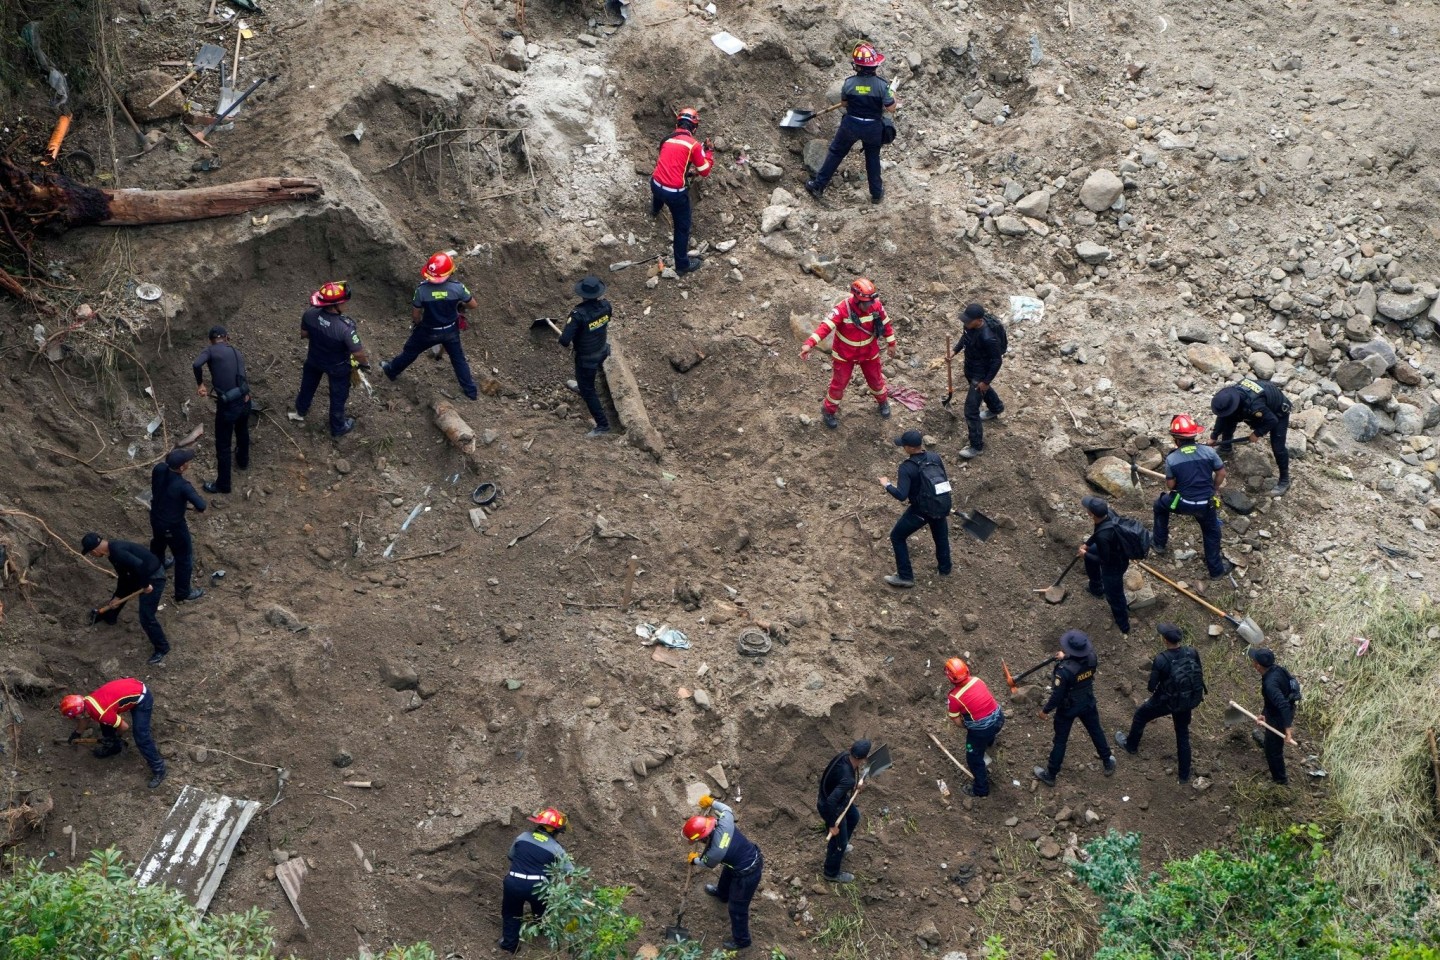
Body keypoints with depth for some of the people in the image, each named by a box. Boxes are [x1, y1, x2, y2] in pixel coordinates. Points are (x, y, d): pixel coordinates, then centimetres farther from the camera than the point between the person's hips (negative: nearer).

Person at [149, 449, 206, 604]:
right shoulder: (182, 486, -37)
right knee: (184, 558, 16)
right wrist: (199, 508, -15)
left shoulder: (159, 469, -19)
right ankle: (183, 594, 31)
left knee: (158, 545, 38)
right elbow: (201, 506, -37)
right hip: (174, 527, -7)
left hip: (156, 519, 7)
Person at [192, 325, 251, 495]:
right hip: (245, 401, 6)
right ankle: (243, 461, 60)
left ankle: (223, 484, 21)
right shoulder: (237, 354, 11)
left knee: (223, 446, 10)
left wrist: (200, 384, -10)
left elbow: (197, 364, -26)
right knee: (242, 432, 34)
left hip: (227, 406, -6)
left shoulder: (211, 350, -6)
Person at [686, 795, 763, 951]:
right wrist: (712, 802, 12)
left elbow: (707, 864, -7)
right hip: (754, 855, 8)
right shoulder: (724, 824, -21)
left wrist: (694, 859, 14)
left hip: (747, 875, -8)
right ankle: (722, 893, 72)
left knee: (737, 908, 13)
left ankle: (740, 940, 33)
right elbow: (727, 810, 4)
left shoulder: (714, 852, -33)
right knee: (726, 874, 39)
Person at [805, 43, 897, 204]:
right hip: (873, 128, 0)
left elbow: (845, 103, 1)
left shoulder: (849, 83, -17)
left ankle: (818, 186, 24)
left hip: (851, 125, 0)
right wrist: (892, 96, 6)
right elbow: (891, 109, -13)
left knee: (835, 153, 18)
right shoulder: (881, 84, -20)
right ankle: (876, 193, 31)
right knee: (873, 158, 21)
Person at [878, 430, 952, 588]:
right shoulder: (935, 458, -6)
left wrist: (887, 485, -11)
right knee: (941, 535, 32)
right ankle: (944, 568, 49)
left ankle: (905, 576, 15)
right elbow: (944, 480, 4)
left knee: (897, 537, 13)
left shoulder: (907, 468, -23)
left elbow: (901, 496, -27)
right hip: (942, 506, 5)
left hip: (922, 510, -5)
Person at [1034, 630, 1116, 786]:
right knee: (1096, 732, 27)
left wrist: (1045, 710, -9)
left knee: (1060, 740, 15)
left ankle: (1050, 774, 32)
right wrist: (1066, 657, 13)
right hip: (1088, 703, 4)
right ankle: (1108, 763, 48)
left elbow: (1057, 695, -26)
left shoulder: (1064, 670, -38)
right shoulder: (1091, 657, -23)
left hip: (1068, 708, -4)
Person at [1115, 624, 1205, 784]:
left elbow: (1152, 686, -20)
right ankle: (1184, 774, 34)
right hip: (1188, 699, 4)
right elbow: (1200, 675, -2)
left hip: (1166, 702, -4)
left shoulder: (1160, 660, -31)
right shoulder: (1192, 653, -18)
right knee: (1183, 734, 24)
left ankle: (1131, 745, 53)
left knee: (1140, 715, 28)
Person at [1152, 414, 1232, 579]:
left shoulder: (1171, 459, -13)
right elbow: (1221, 474, 0)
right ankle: (1216, 569, 33)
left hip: (1183, 504, 0)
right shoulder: (1209, 451, -10)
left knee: (1160, 504, 31)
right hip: (1206, 505, 0)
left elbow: (1170, 486, -4)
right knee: (1211, 533, 24)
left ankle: (1159, 543, 41)